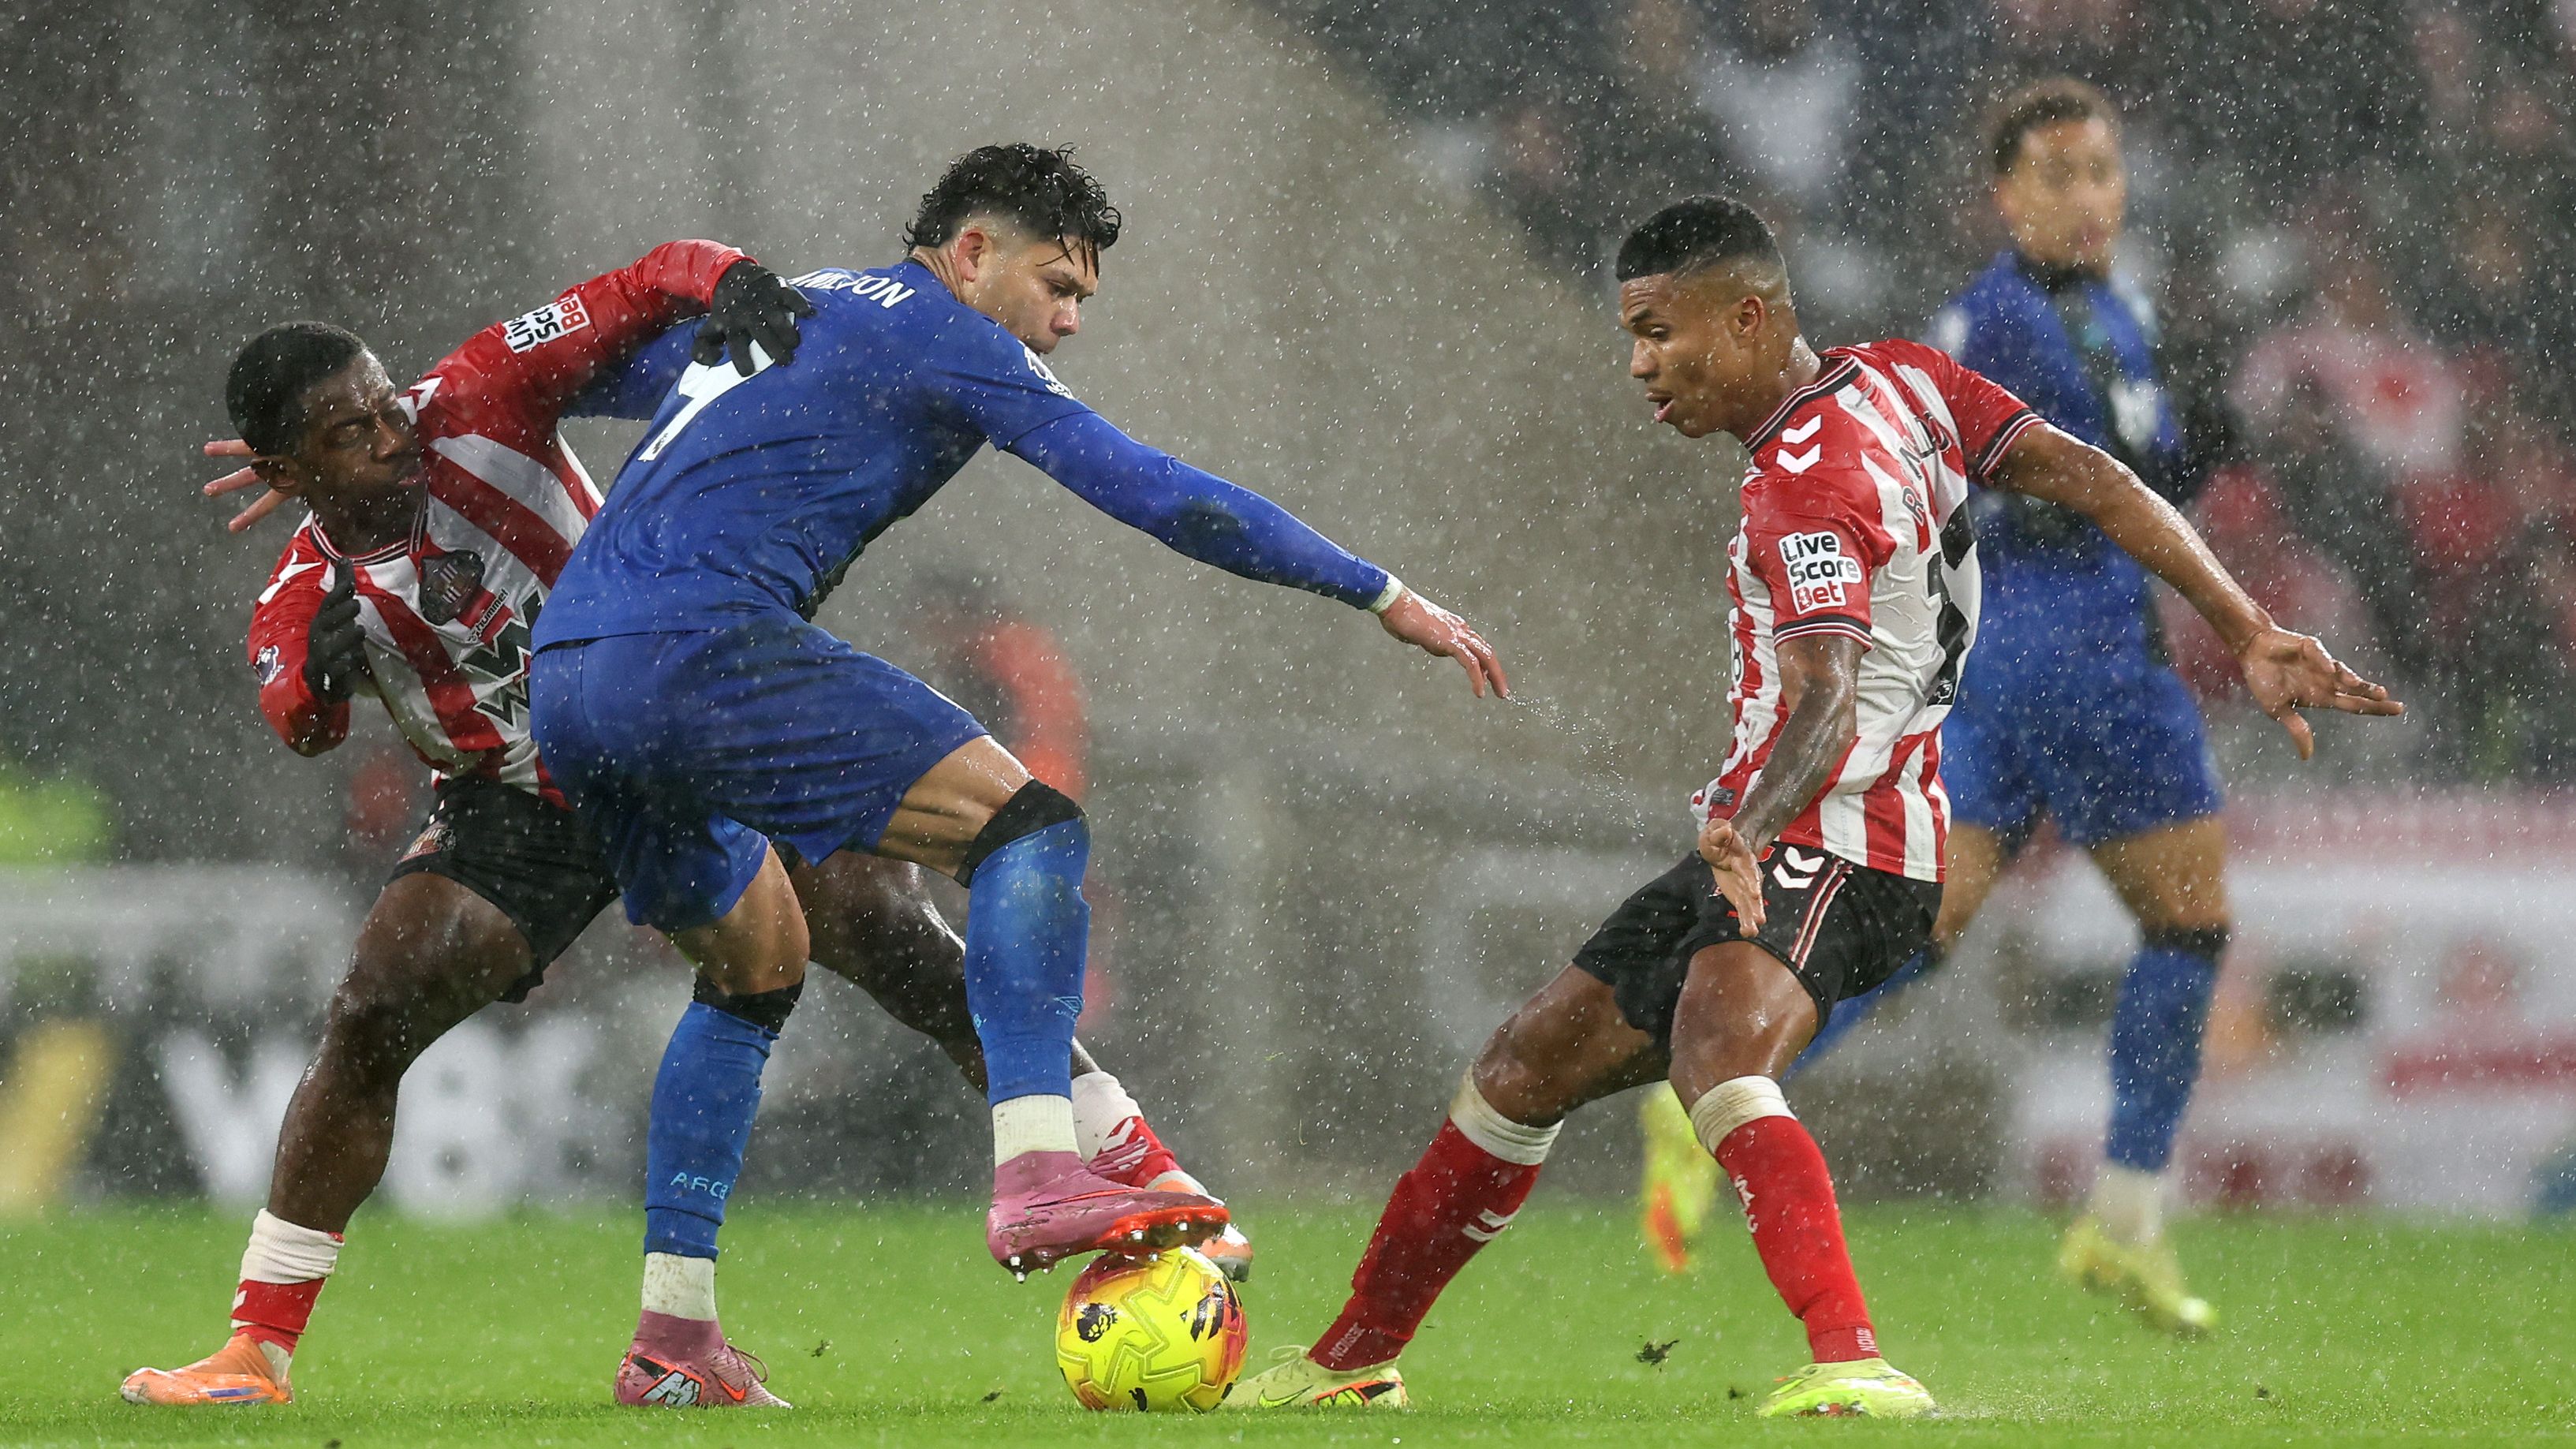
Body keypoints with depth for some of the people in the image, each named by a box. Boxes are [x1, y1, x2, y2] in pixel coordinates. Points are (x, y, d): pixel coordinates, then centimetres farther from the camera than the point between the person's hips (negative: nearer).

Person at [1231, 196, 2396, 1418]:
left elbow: (1827, 698, -34)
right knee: (1522, 1071, 14)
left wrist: (1750, 830, -52)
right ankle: (1354, 1357, 29)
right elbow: (2091, 481, 4)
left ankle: (1852, 1363, -56)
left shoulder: (1804, 487, -18)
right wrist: (2253, 635, 1)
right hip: (1754, 844, 11)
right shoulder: (1900, 381, 9)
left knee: (1716, 1060, -38)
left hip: (1831, 843, -11)